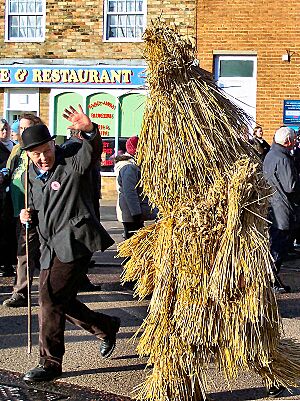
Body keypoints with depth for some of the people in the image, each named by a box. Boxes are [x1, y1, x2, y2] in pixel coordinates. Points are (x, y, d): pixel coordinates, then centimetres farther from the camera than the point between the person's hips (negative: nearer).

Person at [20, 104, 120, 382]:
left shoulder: (72, 167, -9)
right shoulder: (34, 176, 14)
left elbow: (92, 150, -30)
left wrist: (89, 130, -51)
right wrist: (30, 215, 5)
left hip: (74, 242, -9)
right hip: (51, 247, 9)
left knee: (49, 298, -12)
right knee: (60, 301, 14)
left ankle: (50, 364, -2)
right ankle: (107, 328, 36)